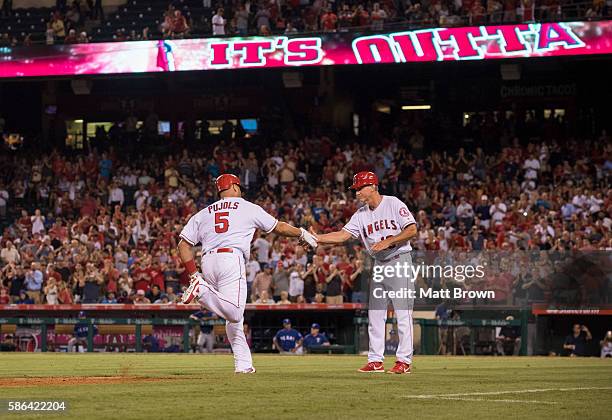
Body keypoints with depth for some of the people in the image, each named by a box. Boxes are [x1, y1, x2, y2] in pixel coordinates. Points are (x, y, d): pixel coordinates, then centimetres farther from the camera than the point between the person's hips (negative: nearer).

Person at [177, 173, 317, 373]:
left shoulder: (203, 214, 22)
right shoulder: (248, 208, 14)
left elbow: (184, 244, 13)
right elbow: (278, 227, 22)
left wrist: (193, 274, 12)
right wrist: (302, 233, 38)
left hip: (207, 262, 6)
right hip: (231, 258, -6)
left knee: (234, 319, 13)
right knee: (234, 315, -18)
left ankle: (243, 363, 6)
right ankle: (202, 291, -35)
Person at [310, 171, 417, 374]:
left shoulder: (393, 204, -8)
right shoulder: (361, 215, 10)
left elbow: (412, 230, -14)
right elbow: (343, 235, 2)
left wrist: (388, 242, -21)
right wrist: (318, 238, -12)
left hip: (400, 260, -7)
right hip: (379, 264, 7)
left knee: (403, 312, -9)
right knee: (374, 314, 6)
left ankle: (404, 360, -8)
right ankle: (375, 360, 10)